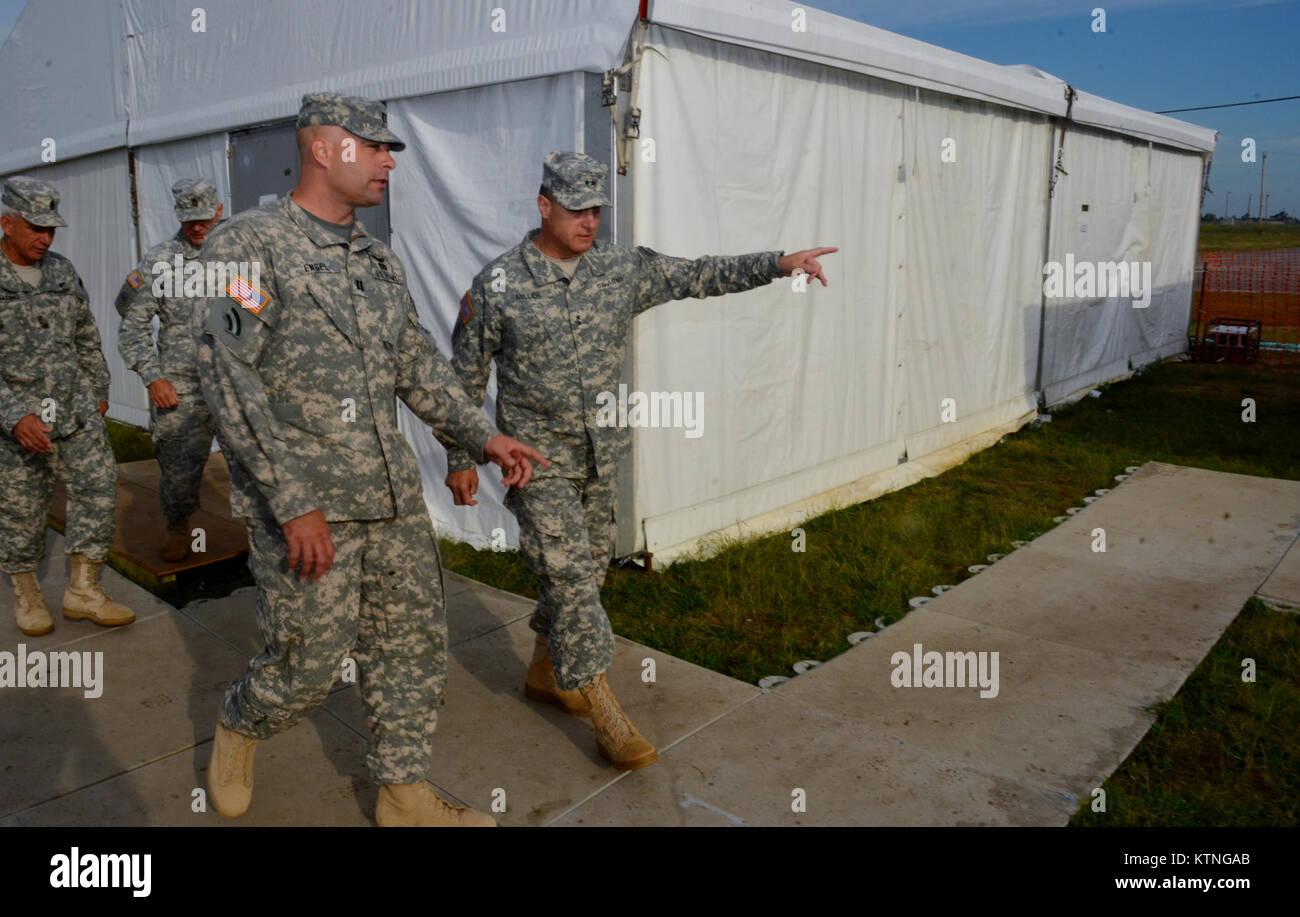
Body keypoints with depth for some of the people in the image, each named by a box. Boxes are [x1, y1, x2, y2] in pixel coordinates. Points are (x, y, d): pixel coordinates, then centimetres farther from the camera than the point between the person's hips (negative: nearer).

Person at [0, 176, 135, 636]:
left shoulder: (62, 270, 6)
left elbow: (87, 338, 16)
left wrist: (99, 391, 17)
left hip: (76, 409, 4)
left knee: (98, 488, 0)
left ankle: (83, 590, 11)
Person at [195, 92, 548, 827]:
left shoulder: (380, 260, 12)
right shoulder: (247, 245, -9)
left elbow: (420, 365, 17)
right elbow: (231, 383, -16)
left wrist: (484, 437, 6)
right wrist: (294, 505, -20)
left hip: (395, 498, 7)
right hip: (305, 503, -6)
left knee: (414, 645, 10)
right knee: (308, 665, 3)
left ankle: (406, 795, 27)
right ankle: (238, 726, 37)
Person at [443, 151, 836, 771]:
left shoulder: (624, 271, 1)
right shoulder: (497, 284, -8)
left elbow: (700, 276, -1)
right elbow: (466, 377, -2)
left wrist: (779, 263, -12)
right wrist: (460, 458, -1)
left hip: (601, 457, 5)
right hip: (538, 459, -5)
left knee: (584, 572, 15)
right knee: (571, 577, -8)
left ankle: (545, 673, 38)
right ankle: (608, 719, 2)